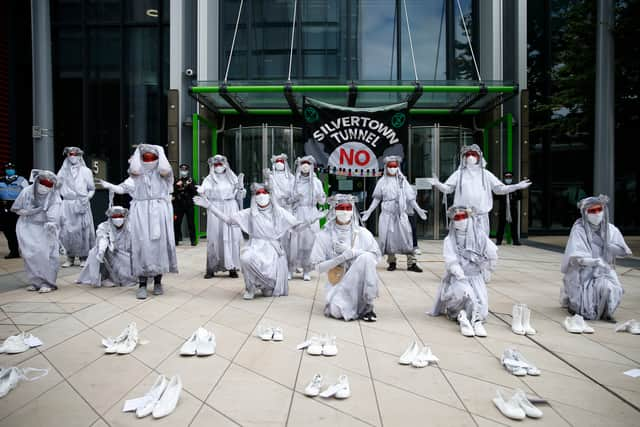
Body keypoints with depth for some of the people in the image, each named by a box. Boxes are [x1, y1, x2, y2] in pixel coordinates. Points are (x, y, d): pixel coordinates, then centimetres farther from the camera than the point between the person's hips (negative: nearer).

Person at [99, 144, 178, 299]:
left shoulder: (163, 174, 8)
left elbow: (165, 169, -15)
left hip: (159, 212, -1)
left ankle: (158, 282, 14)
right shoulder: (137, 175, 13)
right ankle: (142, 285, -1)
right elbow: (124, 187, -6)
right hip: (140, 212, 1)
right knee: (142, 245, -5)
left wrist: (160, 151, -2)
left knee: (159, 244, 1)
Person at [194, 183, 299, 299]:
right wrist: (209, 205, -2)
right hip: (255, 247, 1)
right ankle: (251, 288, -7)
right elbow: (228, 219, 4)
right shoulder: (249, 213, 7)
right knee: (246, 258, -37)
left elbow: (297, 226, 5)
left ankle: (267, 287, 24)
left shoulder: (279, 212, 6)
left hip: (273, 249, -1)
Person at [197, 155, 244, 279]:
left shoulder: (232, 177, 12)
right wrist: (201, 191, -25)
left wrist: (240, 186, -6)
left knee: (232, 237, -3)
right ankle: (211, 268, 0)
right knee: (214, 238, -5)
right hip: (215, 210, -1)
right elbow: (205, 194, -4)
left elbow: (239, 196, 11)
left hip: (231, 210, 1)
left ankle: (232, 267, 2)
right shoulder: (209, 179, 8)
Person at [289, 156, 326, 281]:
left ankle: (307, 271, 6)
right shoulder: (294, 181, 7)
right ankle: (290, 269, 3)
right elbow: (290, 199, 11)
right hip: (297, 214, 0)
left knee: (309, 242, -1)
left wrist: (320, 195, -10)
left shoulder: (316, 182, 8)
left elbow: (322, 201, 7)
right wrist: (295, 198, -7)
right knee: (294, 242, -5)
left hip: (311, 215, 0)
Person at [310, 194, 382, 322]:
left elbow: (376, 257, -4)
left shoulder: (362, 233, 1)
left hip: (360, 282, 1)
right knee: (338, 311, -31)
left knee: (366, 257, -29)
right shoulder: (324, 236, -2)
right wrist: (341, 258, -19)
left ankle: (367, 306, -18)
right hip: (337, 282, -1)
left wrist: (352, 252, -16)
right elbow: (319, 267, -4)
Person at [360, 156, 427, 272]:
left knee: (406, 236, -8)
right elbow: (377, 198, 10)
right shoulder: (382, 181, 7)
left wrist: (418, 210, 3)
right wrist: (369, 211, 4)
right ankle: (391, 262, 13)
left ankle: (411, 263, -5)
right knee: (388, 237, 0)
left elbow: (410, 197, 8)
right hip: (387, 213, 0)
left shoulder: (402, 180, 8)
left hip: (401, 213, 0)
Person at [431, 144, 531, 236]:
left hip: (481, 214, 1)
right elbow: (447, 188, 2)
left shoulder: (485, 174, 11)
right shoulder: (459, 174, 8)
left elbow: (500, 188, 12)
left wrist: (518, 186, 3)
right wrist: (437, 184, -18)